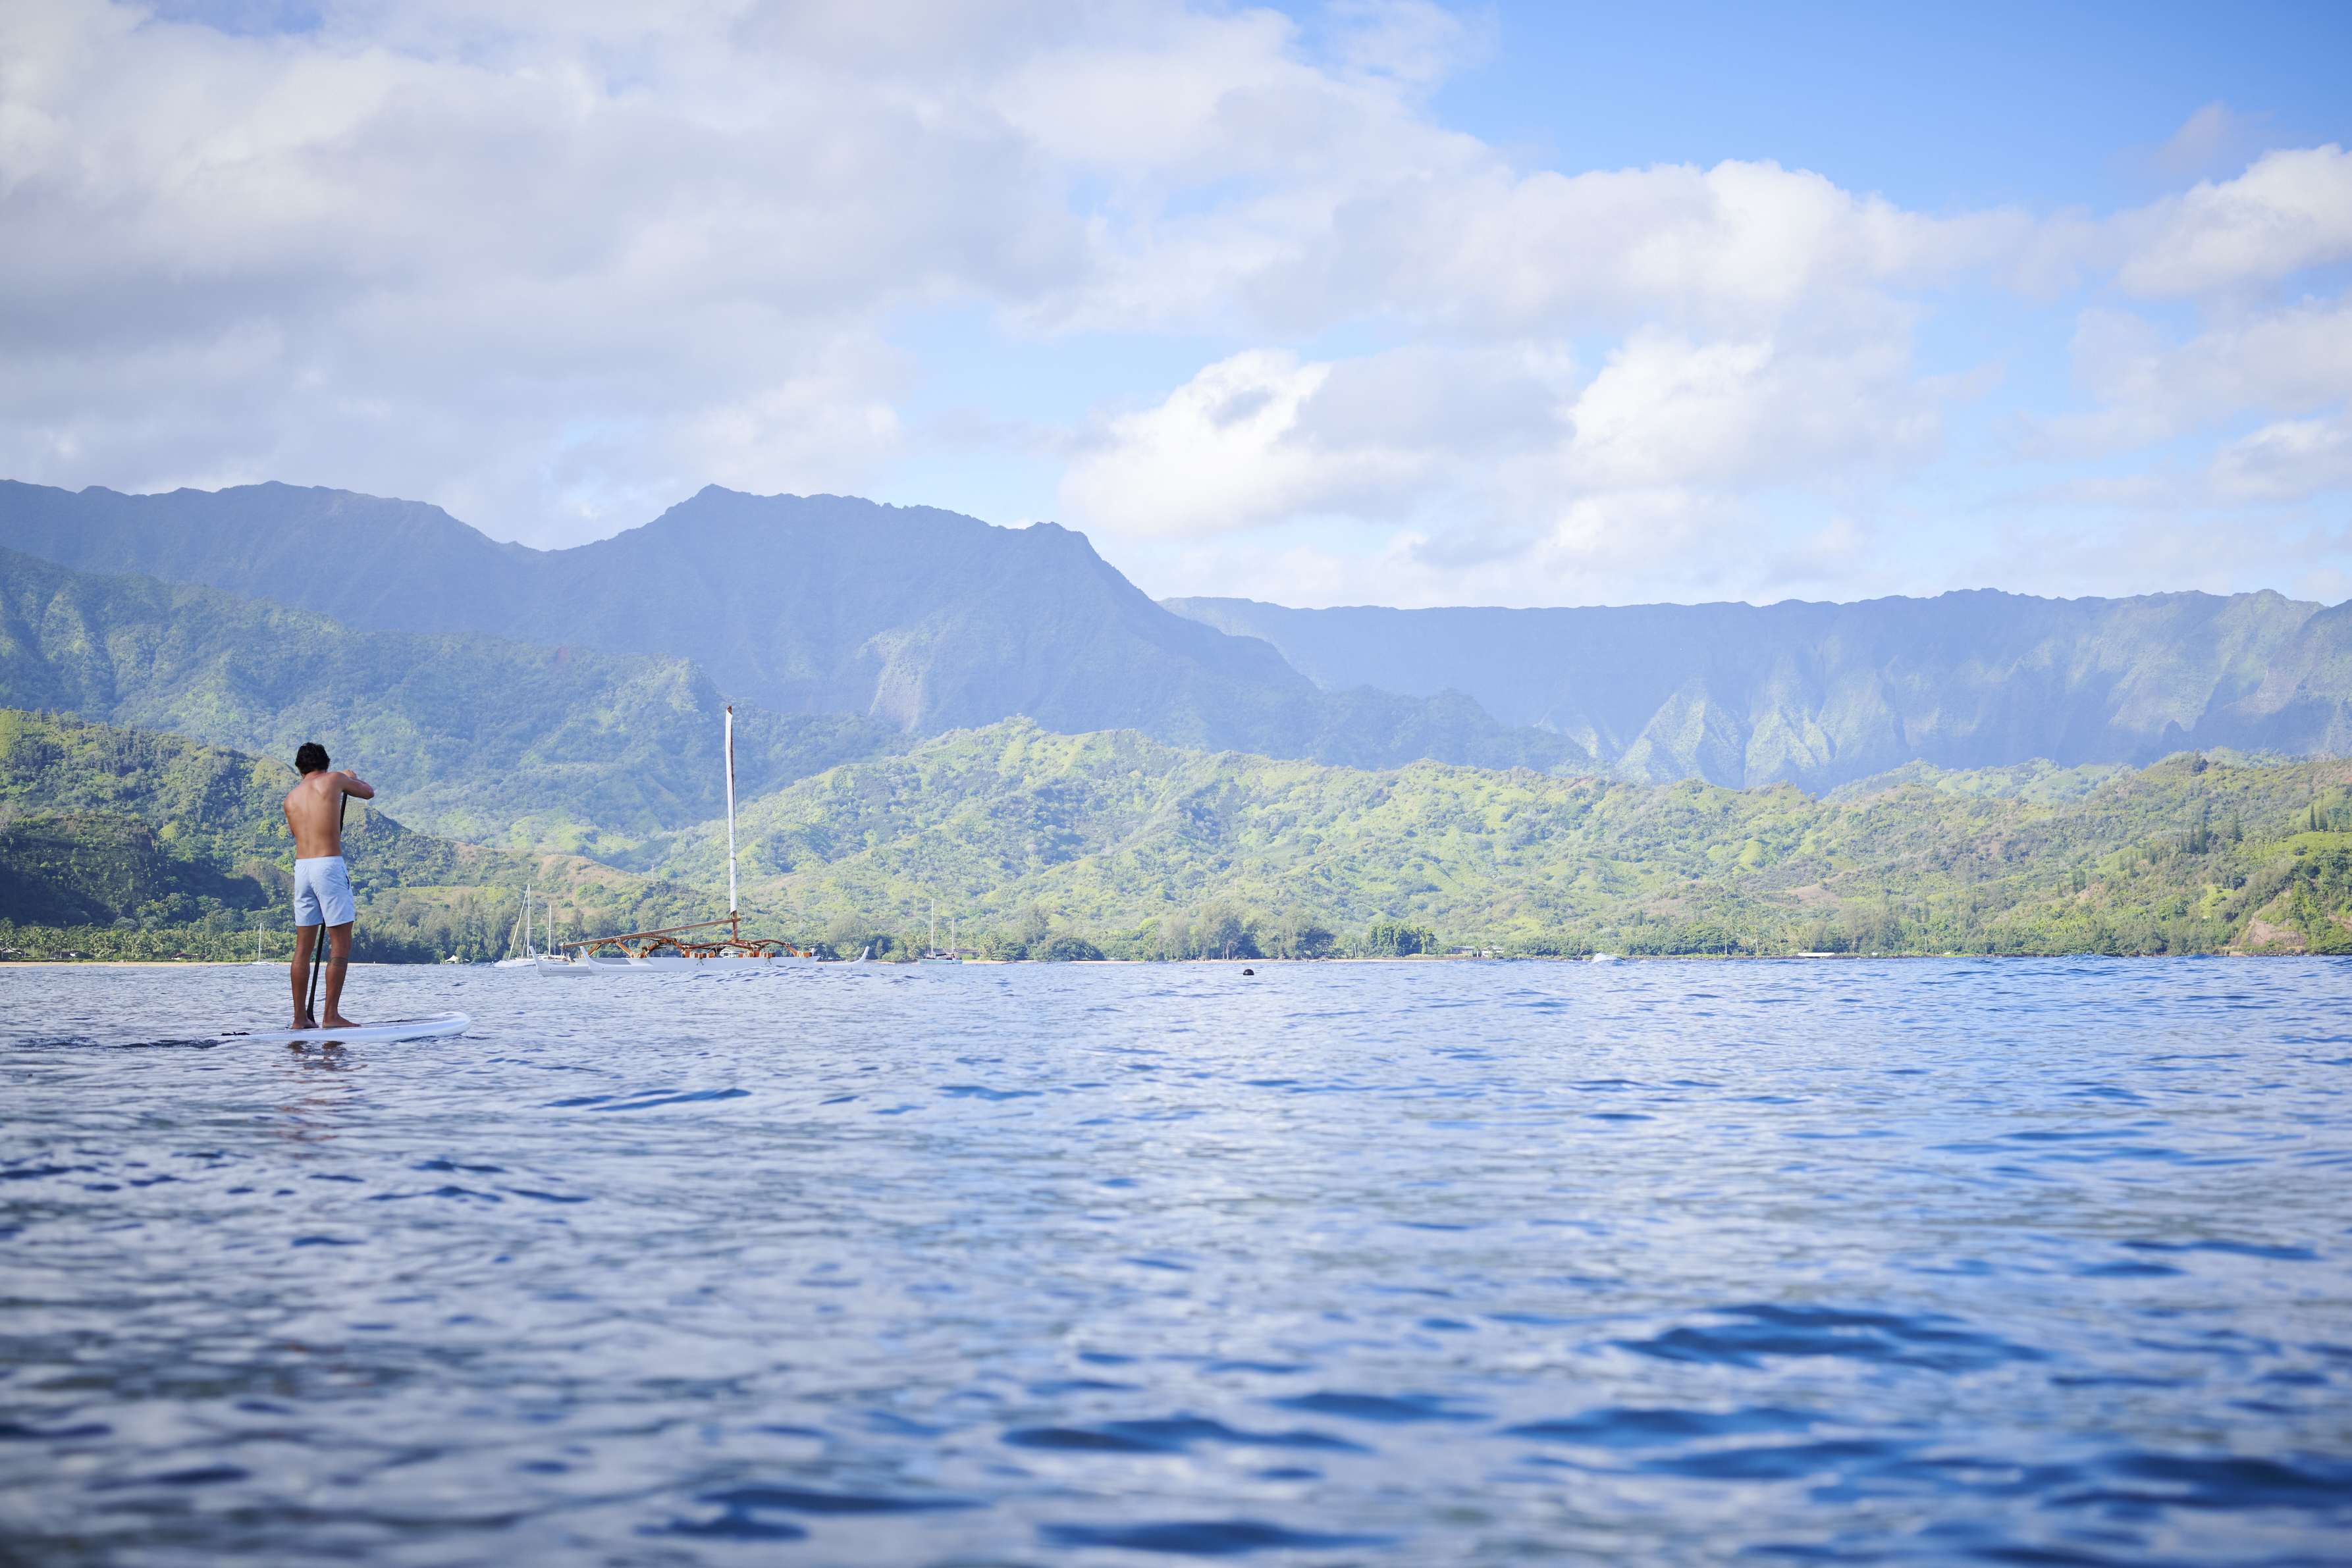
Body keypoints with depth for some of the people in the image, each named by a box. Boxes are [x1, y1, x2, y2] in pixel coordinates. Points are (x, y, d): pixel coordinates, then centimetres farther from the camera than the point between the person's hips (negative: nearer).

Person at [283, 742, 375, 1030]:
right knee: (341, 944, -2)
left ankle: (300, 1017, 9)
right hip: (329, 865, -5)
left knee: (303, 946, 9)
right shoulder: (334, 779, 3)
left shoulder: (291, 798, 15)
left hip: (301, 866, 5)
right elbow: (369, 792, 19)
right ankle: (332, 1015, -7)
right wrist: (354, 778, 40)